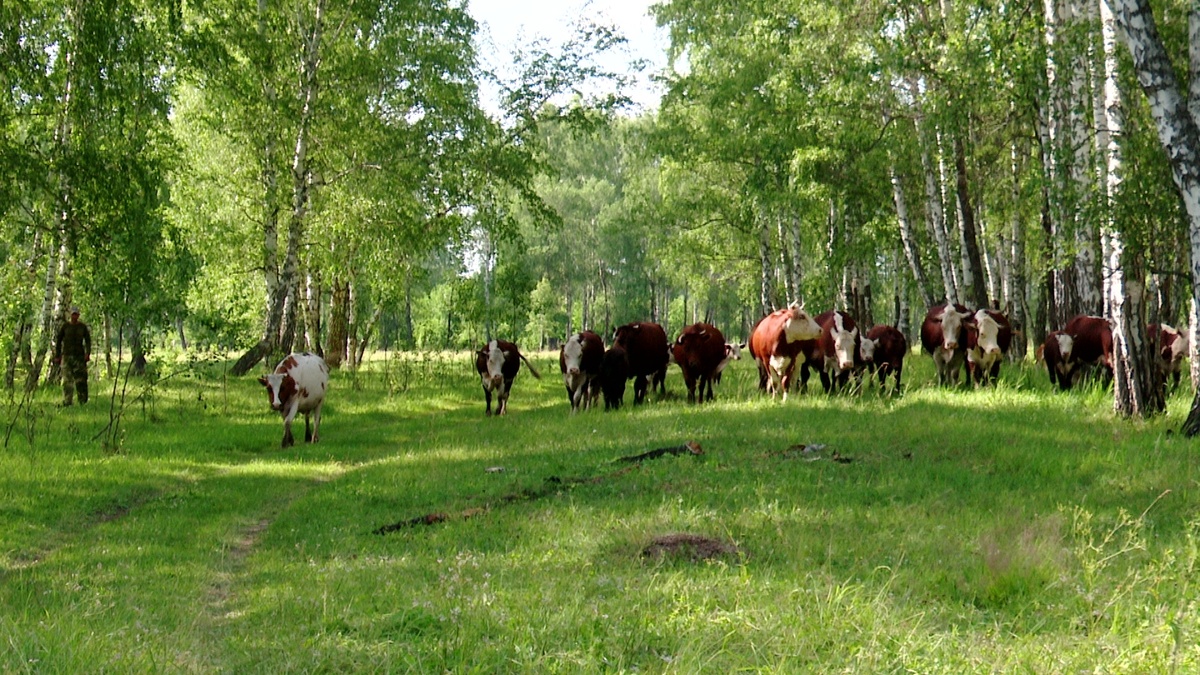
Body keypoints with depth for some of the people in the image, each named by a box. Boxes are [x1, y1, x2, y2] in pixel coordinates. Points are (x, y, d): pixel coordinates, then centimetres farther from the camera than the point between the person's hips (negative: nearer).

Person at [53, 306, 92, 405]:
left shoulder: (83, 326, 4)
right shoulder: (65, 326, 2)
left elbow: (88, 341, 5)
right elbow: (58, 341, 7)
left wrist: (88, 353, -10)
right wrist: (57, 356, 2)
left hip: (79, 355, 0)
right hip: (67, 355, 0)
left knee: (81, 378, -4)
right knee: (67, 379, -6)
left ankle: (83, 401, 3)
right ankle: (67, 401, -6)